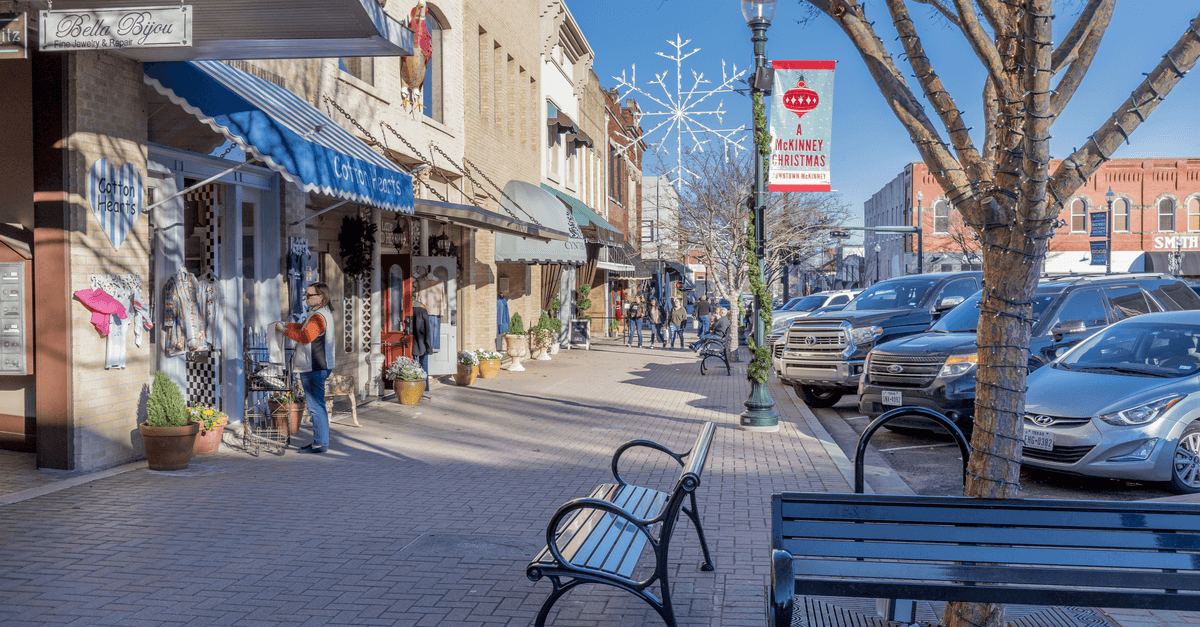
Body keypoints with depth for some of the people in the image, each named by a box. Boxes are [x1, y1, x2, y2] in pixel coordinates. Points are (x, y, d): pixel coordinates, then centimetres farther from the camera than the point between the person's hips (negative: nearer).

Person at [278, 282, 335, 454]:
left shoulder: (318, 317, -17)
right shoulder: (321, 313, 18)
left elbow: (305, 336, -30)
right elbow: (304, 328, 32)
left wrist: (285, 329, -20)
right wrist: (287, 324, 18)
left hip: (314, 369, -11)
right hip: (316, 367, 11)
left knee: (316, 406, -7)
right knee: (316, 406, 15)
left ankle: (320, 444, -3)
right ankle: (319, 441, 22)